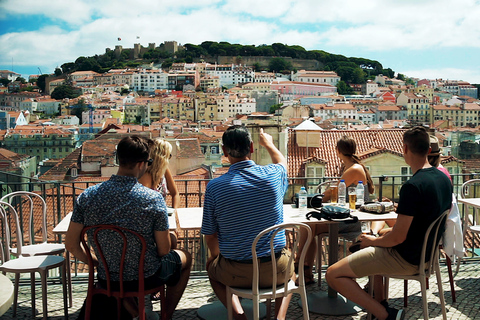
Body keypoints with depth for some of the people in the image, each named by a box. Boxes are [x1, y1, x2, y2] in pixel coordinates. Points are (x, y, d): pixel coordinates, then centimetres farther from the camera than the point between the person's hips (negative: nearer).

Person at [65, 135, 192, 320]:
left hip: (106, 278, 4)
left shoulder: (87, 196, -13)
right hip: (146, 278, -4)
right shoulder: (154, 199, -23)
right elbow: (164, 251, -16)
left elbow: (71, 245, -6)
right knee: (185, 258, 27)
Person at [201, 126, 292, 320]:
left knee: (211, 265, 32)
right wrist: (268, 143, 38)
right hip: (275, 270, 2)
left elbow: (210, 236, -4)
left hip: (235, 274, -1)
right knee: (290, 265, 36)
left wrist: (217, 256, 18)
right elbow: (282, 162, 19)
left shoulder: (214, 187, -14)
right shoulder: (272, 175, -9)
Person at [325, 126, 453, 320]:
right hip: (426, 253, 10)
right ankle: (380, 303, 28)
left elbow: (397, 238, -24)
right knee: (372, 248, 36)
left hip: (405, 260, -10)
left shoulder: (412, 187, -27)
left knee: (333, 275, -8)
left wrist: (372, 241, -6)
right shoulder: (444, 179, 2)